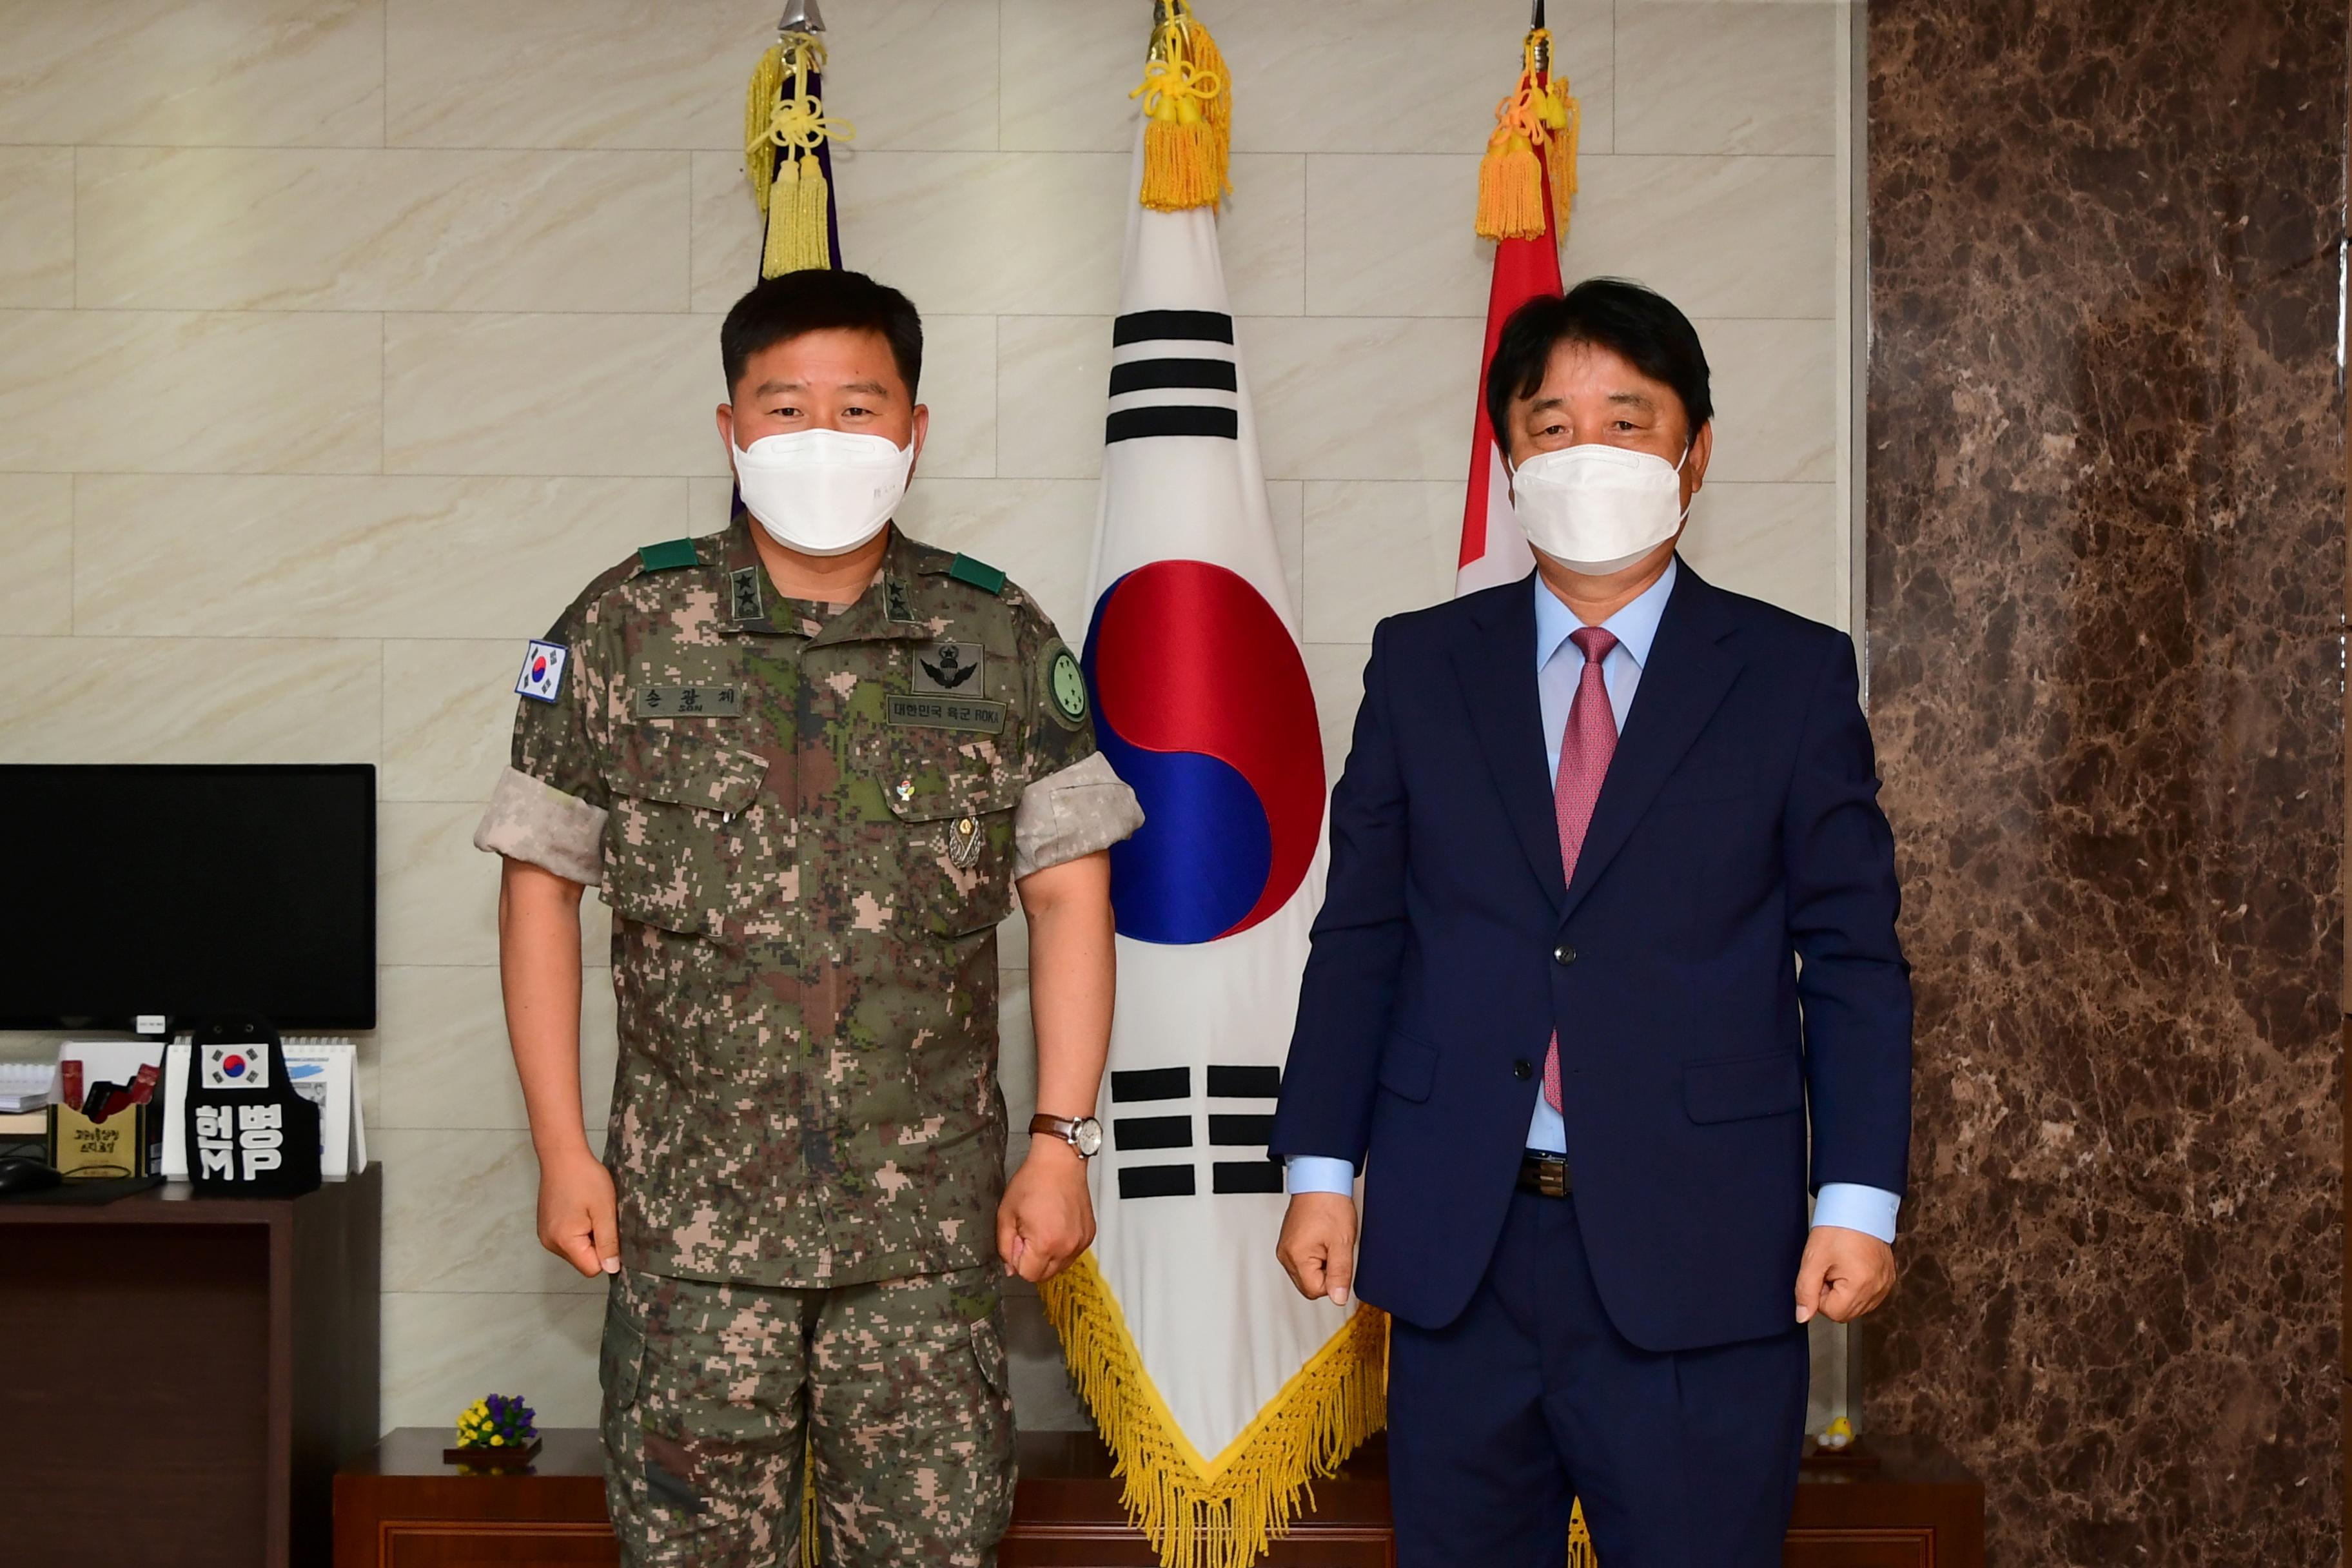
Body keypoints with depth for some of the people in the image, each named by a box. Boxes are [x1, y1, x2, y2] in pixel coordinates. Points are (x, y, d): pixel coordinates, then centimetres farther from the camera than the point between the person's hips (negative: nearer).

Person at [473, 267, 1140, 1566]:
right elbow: (541, 880, 4)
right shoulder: (625, 631, 1)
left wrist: (1061, 1141, -3)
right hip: (690, 1214, 0)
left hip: (931, 1219, 1)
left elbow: (1069, 892, 5)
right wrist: (561, 1149, 0)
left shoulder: (1001, 643, 4)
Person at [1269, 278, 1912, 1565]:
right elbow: (1358, 937, 8)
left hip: (1700, 1259, -2)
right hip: (1456, 1248, 2)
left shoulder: (1796, 675, 4)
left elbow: (1852, 959, 2)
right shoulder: (1419, 663, 9)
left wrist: (1858, 1202, -6)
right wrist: (1320, 1168, 2)